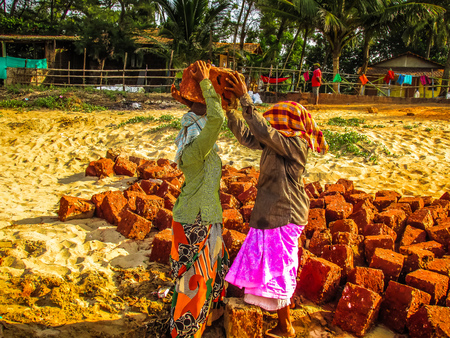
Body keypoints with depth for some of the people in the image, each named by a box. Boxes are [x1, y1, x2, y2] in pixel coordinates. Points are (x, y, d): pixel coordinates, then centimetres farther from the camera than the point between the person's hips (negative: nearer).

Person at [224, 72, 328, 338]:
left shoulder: (295, 145, -21)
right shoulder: (276, 143, 4)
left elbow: (262, 131, -33)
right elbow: (247, 136, 6)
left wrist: (245, 98, -32)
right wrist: (229, 108, -2)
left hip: (283, 216, -9)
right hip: (270, 212, 9)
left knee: (277, 268, 2)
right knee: (269, 263, 24)